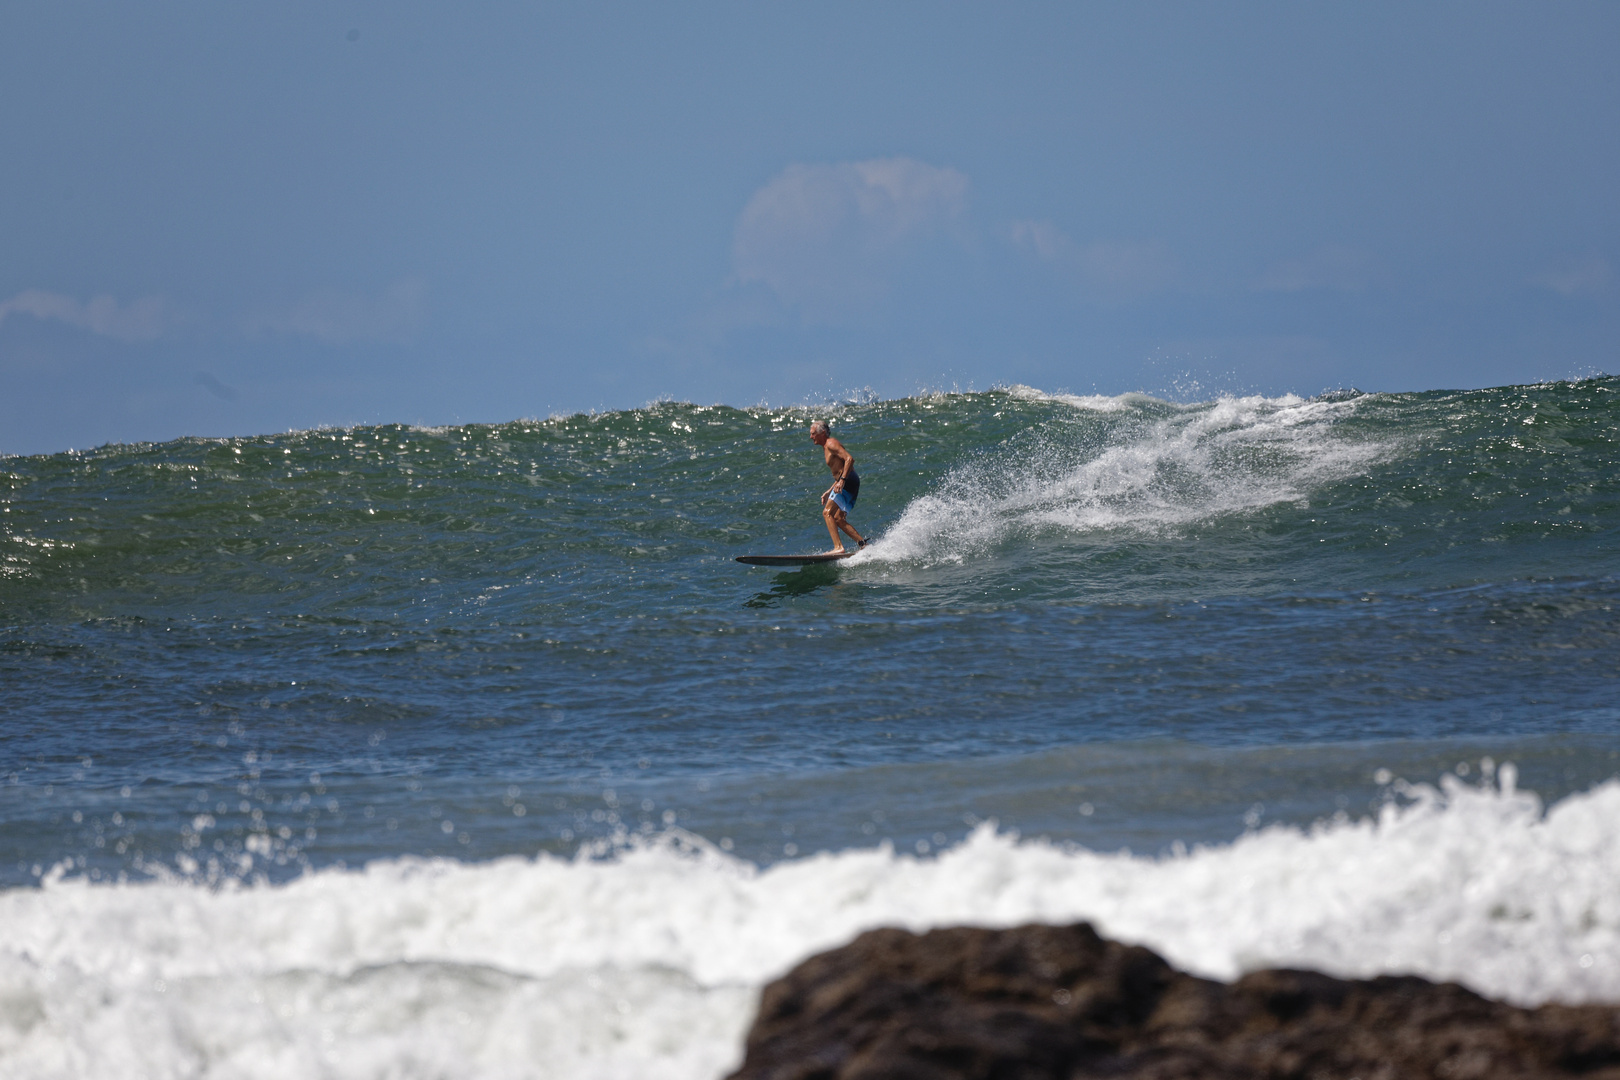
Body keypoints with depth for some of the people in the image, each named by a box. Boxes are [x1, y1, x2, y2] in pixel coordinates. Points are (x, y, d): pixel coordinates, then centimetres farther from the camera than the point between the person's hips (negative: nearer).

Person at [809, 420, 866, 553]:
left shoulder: (831, 444, -7)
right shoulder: (826, 448, 24)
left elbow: (849, 459, -21)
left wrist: (842, 480, -28)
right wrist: (829, 492, 27)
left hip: (848, 482, -10)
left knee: (827, 513, -16)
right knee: (838, 520, 12)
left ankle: (838, 547, -26)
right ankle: (863, 544, 9)